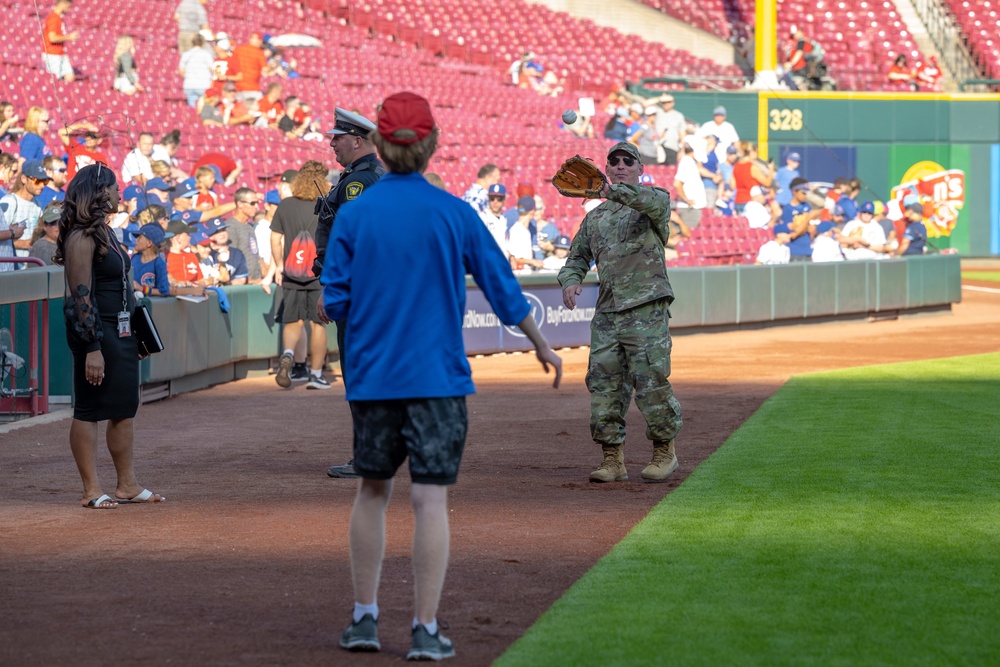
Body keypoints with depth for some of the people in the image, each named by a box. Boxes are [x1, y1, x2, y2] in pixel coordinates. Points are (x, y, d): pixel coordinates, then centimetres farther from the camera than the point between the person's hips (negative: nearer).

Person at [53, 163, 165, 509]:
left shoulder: (103, 231, 14)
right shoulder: (82, 237, -15)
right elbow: (81, 295, -19)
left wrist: (134, 336, 19)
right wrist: (92, 347, -23)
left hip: (121, 330, 9)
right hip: (96, 331, -9)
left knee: (124, 408, 11)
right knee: (89, 409, -3)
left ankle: (127, 484, 18)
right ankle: (92, 490, 0)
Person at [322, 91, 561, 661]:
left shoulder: (353, 215, -2)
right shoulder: (453, 212, -4)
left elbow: (335, 303, -1)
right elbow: (501, 284, 2)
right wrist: (541, 344, 15)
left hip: (371, 376, 2)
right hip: (438, 377, -2)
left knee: (373, 490, 16)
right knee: (431, 497, -1)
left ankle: (365, 618, 18)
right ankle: (426, 630, -4)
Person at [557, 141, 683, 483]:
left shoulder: (655, 199, 3)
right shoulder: (595, 216, 22)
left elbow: (654, 201, -22)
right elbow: (578, 255, 25)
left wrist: (611, 191, -39)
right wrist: (571, 280, 0)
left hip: (647, 308, -5)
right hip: (607, 311, 6)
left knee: (651, 380, -8)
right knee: (603, 383, -1)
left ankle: (664, 451, 9)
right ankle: (613, 458, 5)